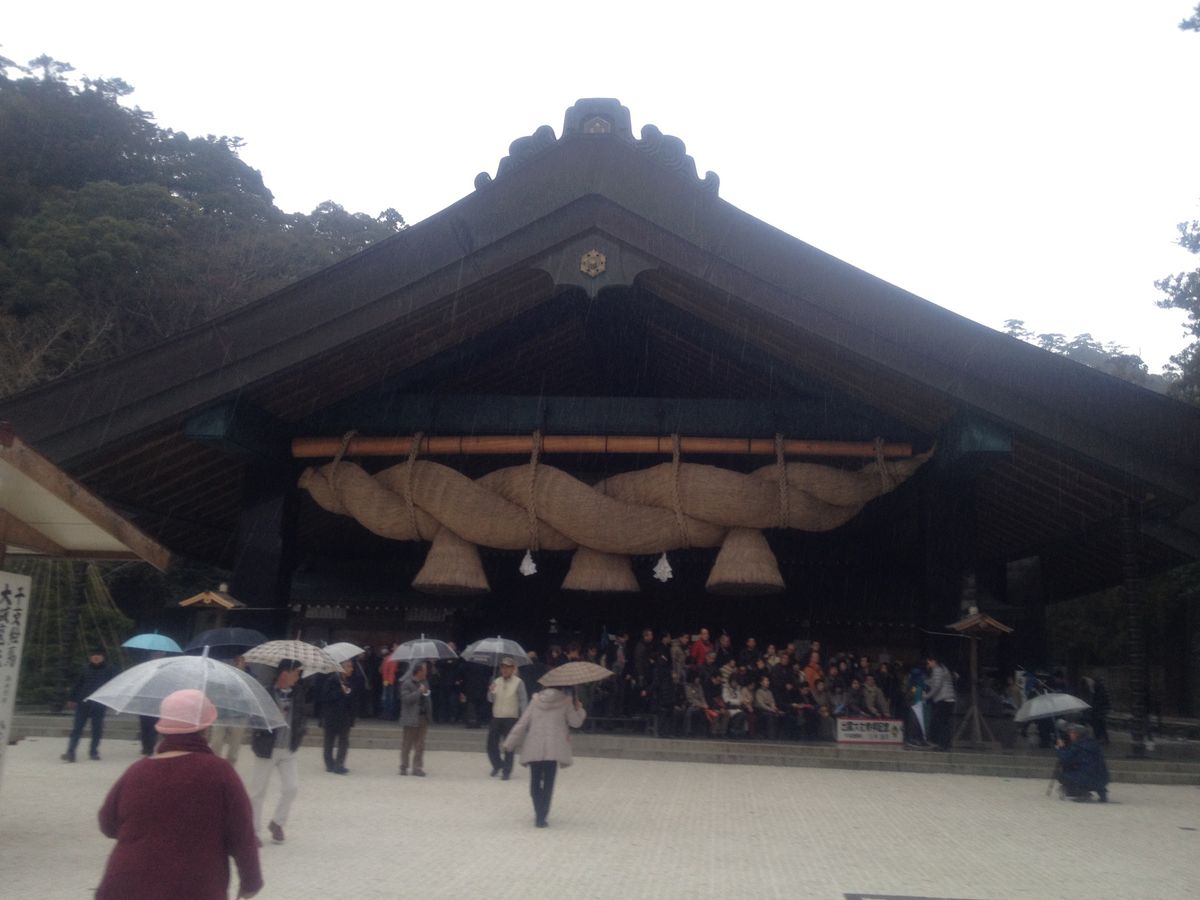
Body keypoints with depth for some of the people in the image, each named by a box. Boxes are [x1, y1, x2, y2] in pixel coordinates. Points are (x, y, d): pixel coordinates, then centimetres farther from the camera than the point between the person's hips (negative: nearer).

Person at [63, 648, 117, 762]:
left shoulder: (109, 670, -1)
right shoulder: (85, 668, 4)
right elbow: (78, 684, 9)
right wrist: (72, 699, 7)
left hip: (99, 704, -1)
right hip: (83, 703, 1)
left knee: (97, 729, 7)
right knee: (77, 728, -3)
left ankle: (93, 751, 20)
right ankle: (70, 753, -4)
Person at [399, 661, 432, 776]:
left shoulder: (425, 682, 12)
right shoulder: (407, 684, -10)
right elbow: (406, 698, -22)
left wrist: (429, 714, 13)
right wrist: (419, 692, -23)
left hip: (423, 718, 6)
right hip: (411, 719, -6)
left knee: (420, 745, 6)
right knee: (407, 744, 4)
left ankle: (417, 767, 11)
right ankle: (403, 767, 15)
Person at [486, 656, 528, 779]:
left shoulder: (518, 683, -7)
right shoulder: (497, 682, 7)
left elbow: (523, 701, -8)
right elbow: (491, 699, 9)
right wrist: (491, 692, -12)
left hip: (511, 719, -4)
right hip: (496, 717, 5)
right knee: (491, 744, 8)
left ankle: (507, 771, 11)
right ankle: (497, 765, 32)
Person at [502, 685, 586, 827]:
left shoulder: (536, 700, 8)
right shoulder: (565, 701, 2)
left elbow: (522, 723, 5)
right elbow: (575, 722, 6)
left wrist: (509, 743, 10)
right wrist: (579, 709, 24)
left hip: (534, 748, 2)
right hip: (554, 748, -2)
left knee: (535, 782, 13)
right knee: (548, 783, 4)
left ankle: (539, 815, 15)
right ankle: (542, 817, 0)